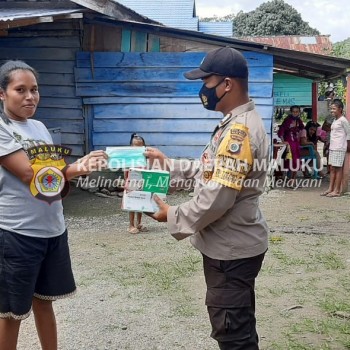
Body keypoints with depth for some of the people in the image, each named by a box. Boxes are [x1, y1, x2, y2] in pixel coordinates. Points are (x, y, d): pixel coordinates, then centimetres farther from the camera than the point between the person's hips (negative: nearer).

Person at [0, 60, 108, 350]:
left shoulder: (39, 127, 10)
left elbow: (57, 174, 10)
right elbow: (29, 175, -19)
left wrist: (79, 167, -10)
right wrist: (76, 168, -21)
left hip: (53, 229, 7)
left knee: (44, 300, 20)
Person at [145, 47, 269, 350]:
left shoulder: (240, 130, -25)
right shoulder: (238, 124, 10)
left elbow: (217, 197, -27)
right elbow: (212, 170, 17)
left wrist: (174, 216, -12)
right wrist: (166, 163, 11)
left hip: (231, 250, -10)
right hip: (231, 245, 10)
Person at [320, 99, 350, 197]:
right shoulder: (335, 120, 15)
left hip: (339, 148, -8)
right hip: (332, 148, 8)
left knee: (338, 168, -5)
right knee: (332, 168, 9)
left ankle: (337, 190, -2)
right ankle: (330, 188, 14)